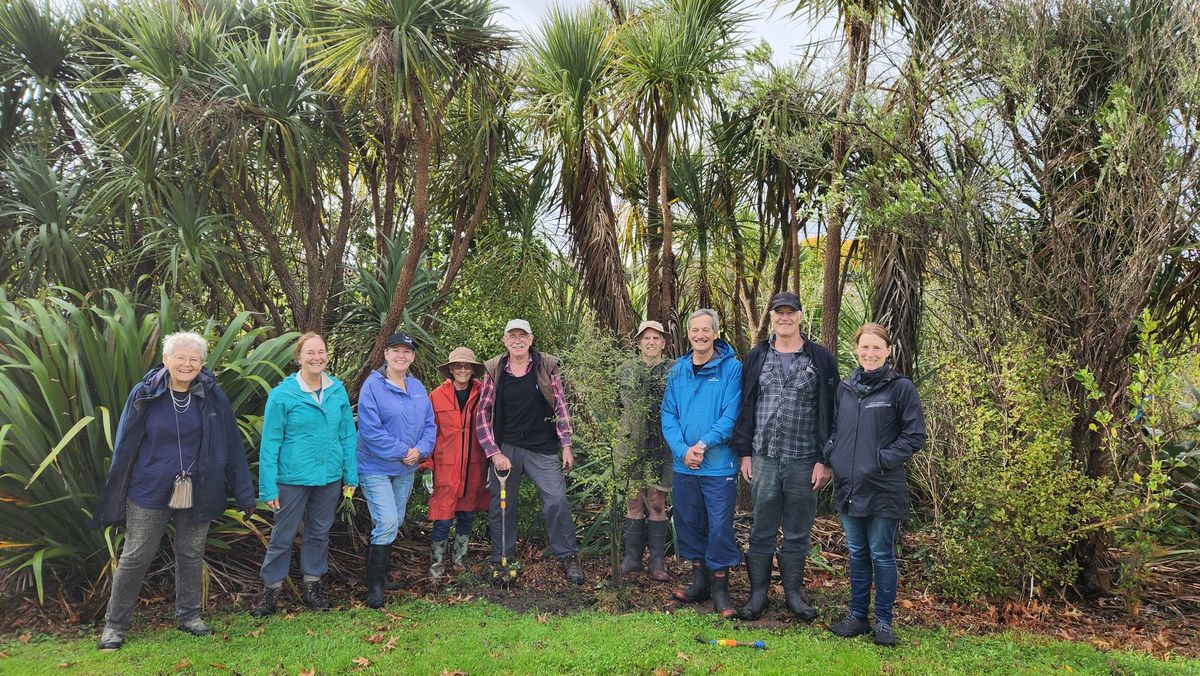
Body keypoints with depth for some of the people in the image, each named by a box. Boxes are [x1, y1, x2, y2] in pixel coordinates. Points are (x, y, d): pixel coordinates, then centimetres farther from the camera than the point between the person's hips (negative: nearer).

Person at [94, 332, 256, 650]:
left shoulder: (213, 397, -5)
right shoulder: (145, 394, -6)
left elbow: (232, 447, -3)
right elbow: (125, 446, -1)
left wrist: (244, 495, -3)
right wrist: (116, 497, 0)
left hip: (197, 491, 1)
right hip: (150, 491, -1)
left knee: (191, 554, 13)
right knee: (136, 556, 7)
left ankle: (189, 615, 28)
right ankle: (115, 623, 21)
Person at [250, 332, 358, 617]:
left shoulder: (337, 390, 0)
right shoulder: (282, 394, -10)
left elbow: (347, 434, 4)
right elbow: (270, 442, -8)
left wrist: (351, 474, 3)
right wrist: (269, 486, -11)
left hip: (329, 476, 4)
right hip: (292, 477, -3)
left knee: (320, 533, 16)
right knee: (282, 535, 7)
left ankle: (312, 585, 31)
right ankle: (271, 589, 23)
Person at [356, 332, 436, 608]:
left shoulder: (417, 387, 6)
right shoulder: (372, 386, -14)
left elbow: (429, 424, 6)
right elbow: (370, 430, -20)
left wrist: (420, 450, -12)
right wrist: (402, 452, -18)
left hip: (406, 469, 7)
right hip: (376, 468, -7)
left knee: (395, 523, 15)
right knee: (387, 523, -14)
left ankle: (379, 571, 33)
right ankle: (375, 585, -1)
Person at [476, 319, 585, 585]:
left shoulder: (547, 366, 0)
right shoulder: (494, 370, 0)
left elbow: (560, 407, 3)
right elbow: (483, 414, 1)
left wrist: (566, 446, 0)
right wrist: (494, 453, -7)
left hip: (542, 449, 0)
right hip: (505, 448, 1)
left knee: (557, 500, -5)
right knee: (501, 505, 7)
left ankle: (568, 558, 9)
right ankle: (501, 561, 21)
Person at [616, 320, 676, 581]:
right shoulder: (626, 370, 9)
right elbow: (616, 404, 16)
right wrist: (621, 436, 10)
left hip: (662, 445, -2)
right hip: (632, 445, 2)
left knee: (657, 503, 2)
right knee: (633, 503, 6)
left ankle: (657, 561, 10)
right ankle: (632, 557, 16)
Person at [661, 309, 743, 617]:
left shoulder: (731, 368, -7)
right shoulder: (677, 370, 7)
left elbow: (731, 415, -13)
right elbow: (668, 416, 3)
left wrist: (704, 444, -19)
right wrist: (683, 450, -11)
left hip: (719, 464, -5)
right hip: (684, 465, 5)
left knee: (720, 526, 0)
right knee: (688, 522, 13)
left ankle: (720, 588, 14)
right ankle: (699, 581, 29)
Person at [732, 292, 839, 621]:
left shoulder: (821, 359, 1)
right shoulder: (757, 357, 7)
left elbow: (829, 412, -1)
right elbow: (745, 407, 8)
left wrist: (824, 459, -6)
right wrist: (745, 452, 4)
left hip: (803, 461, -1)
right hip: (764, 458, 1)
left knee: (798, 532, 10)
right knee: (762, 530, 7)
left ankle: (793, 593, 23)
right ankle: (758, 593, 19)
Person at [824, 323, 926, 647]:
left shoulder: (901, 388, -7)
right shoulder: (844, 388, 8)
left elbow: (915, 436, -6)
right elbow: (834, 428, 19)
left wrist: (883, 459, -14)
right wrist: (831, 454, 2)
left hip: (883, 490, -5)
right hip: (848, 486, 5)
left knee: (881, 555, 5)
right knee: (857, 554, 15)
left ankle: (884, 621, 18)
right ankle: (857, 616, 26)